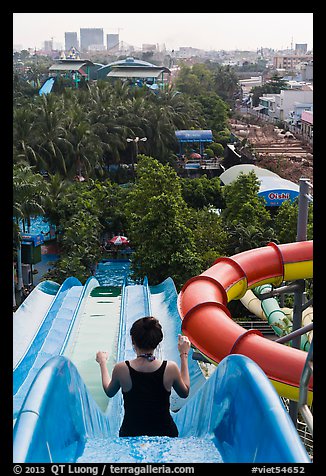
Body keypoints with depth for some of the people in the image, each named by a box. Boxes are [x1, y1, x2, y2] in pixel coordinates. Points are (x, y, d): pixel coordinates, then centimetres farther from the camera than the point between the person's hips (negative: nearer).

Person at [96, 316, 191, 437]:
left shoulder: (121, 369, -15)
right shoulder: (170, 368, -14)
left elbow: (109, 392, 9)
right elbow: (184, 393, 8)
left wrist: (102, 362, 23)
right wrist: (184, 355, 12)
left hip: (131, 435, 0)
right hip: (166, 433, 0)